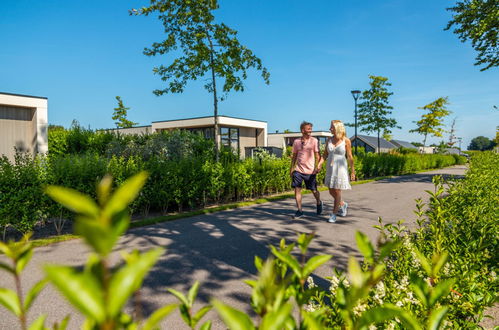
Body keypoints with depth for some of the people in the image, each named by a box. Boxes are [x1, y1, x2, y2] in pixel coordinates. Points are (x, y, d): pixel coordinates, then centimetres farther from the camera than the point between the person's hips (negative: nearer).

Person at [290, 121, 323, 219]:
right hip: (298, 170, 2)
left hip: (310, 170, -2)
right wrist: (291, 168, 11)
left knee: (314, 190, 8)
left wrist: (318, 166, -17)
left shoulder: (314, 141, -3)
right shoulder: (296, 142, 4)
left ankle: (319, 203, 38)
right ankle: (299, 210, 5)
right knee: (297, 189, -5)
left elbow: (318, 155, -4)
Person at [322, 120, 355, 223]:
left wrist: (352, 171, -1)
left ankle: (334, 214, 10)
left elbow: (350, 157, -3)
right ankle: (343, 205, 37)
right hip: (330, 168, 5)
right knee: (331, 192, 11)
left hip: (340, 168, -5)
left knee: (337, 192, -2)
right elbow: (325, 154, 6)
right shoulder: (329, 140, 4)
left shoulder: (346, 140, -8)